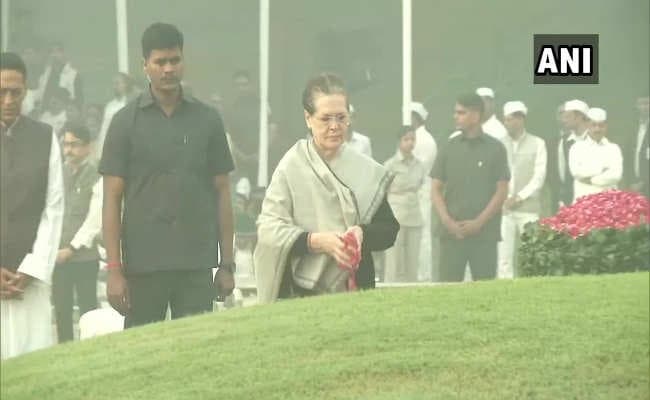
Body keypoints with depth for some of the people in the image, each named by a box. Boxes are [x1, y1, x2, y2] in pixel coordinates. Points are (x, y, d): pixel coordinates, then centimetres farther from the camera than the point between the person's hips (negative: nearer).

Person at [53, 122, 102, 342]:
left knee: (87, 308, -3)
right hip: (58, 256, 5)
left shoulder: (96, 176, -4)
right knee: (61, 309, 6)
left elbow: (95, 219, -9)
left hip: (84, 256, -4)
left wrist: (72, 248, -10)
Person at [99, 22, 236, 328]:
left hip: (197, 266, 2)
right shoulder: (126, 122, 2)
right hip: (143, 265, -1)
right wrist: (114, 270, -7)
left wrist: (227, 263, 6)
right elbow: (112, 199, 0)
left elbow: (221, 193, 10)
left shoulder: (207, 120, 8)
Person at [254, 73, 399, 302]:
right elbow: (268, 229, -7)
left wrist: (362, 233, -12)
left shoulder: (367, 171, 9)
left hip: (356, 290, 3)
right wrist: (317, 241, -20)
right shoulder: (291, 167, -1)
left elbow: (389, 229, 10)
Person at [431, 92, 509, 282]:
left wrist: (479, 222, -10)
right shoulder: (449, 148, 9)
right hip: (452, 232, 2)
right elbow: (436, 189, 9)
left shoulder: (495, 149, 2)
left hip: (484, 233, -2)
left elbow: (502, 191, -1)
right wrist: (447, 221, -6)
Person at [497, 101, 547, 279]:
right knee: (504, 255, -3)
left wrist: (520, 196, -8)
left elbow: (539, 176, 1)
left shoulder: (537, 144, 6)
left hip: (528, 208, -2)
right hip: (504, 209, 2)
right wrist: (505, 198, -6)